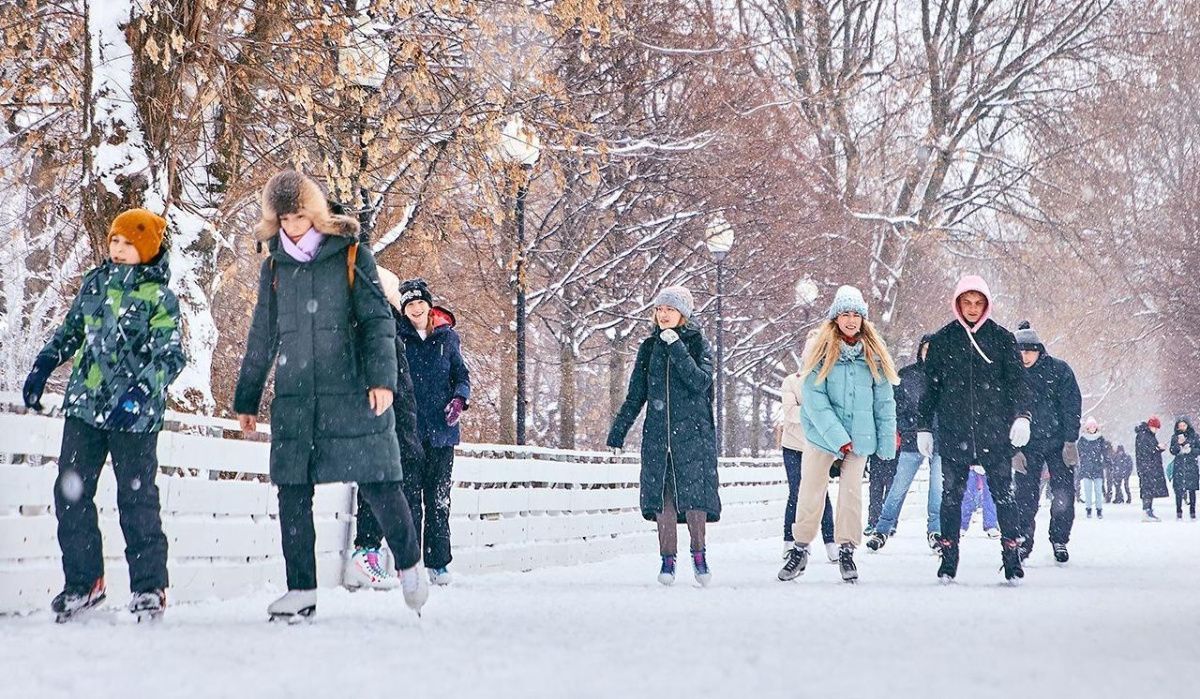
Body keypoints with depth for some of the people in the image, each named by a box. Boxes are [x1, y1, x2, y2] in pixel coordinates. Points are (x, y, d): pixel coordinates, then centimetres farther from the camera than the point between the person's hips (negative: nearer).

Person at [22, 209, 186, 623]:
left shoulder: (160, 298, -4)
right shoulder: (94, 284, 11)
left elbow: (169, 356, -10)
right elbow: (70, 331, 24)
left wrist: (141, 391, -24)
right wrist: (42, 367, 16)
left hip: (134, 414, -5)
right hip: (83, 405, 5)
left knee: (136, 498, -2)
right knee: (70, 494, 4)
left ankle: (149, 587, 9)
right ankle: (83, 581, 15)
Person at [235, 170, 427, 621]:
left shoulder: (351, 256, 1)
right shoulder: (275, 267, 12)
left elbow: (377, 321, -2)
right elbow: (261, 338, 19)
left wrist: (382, 378, -15)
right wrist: (246, 398, 20)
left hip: (351, 394, -3)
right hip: (293, 399, 3)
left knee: (379, 486, -3)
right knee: (293, 494, -1)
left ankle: (409, 566, 19)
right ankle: (301, 590, 8)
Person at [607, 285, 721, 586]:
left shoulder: (698, 344, 3)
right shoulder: (649, 347, 12)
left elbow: (701, 381, -15)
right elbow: (635, 395, 15)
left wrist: (676, 347, -17)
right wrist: (617, 433, 11)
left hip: (693, 432, -3)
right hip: (657, 433, 3)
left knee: (694, 493, -9)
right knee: (662, 496, -2)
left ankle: (699, 554, 5)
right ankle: (668, 558, 4)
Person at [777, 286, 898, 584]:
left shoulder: (874, 354, 4)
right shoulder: (822, 350, -4)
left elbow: (884, 400, 7)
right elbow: (813, 397, -10)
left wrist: (886, 442, 2)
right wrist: (837, 436, -16)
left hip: (860, 437, 2)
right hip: (822, 434, -2)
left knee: (851, 492, 2)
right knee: (811, 491, 2)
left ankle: (846, 551, 12)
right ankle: (800, 550, 12)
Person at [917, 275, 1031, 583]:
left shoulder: (1002, 338, 5)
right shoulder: (942, 341, 8)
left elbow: (1017, 380, 4)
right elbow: (930, 387, 12)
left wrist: (1021, 416, -11)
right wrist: (923, 427, 10)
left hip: (995, 432, -1)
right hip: (953, 432, 1)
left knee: (1004, 494, -2)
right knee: (951, 496, 2)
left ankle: (1012, 556, 2)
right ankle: (948, 559, 7)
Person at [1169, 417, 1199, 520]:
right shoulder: (1175, 438, 8)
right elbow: (1172, 451, 1)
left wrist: (1191, 450, -12)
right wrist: (1178, 444, -15)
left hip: (1191, 466, 0)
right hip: (1179, 466, 0)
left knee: (1192, 489, -1)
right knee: (1178, 490, -5)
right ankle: (1179, 512, -1)